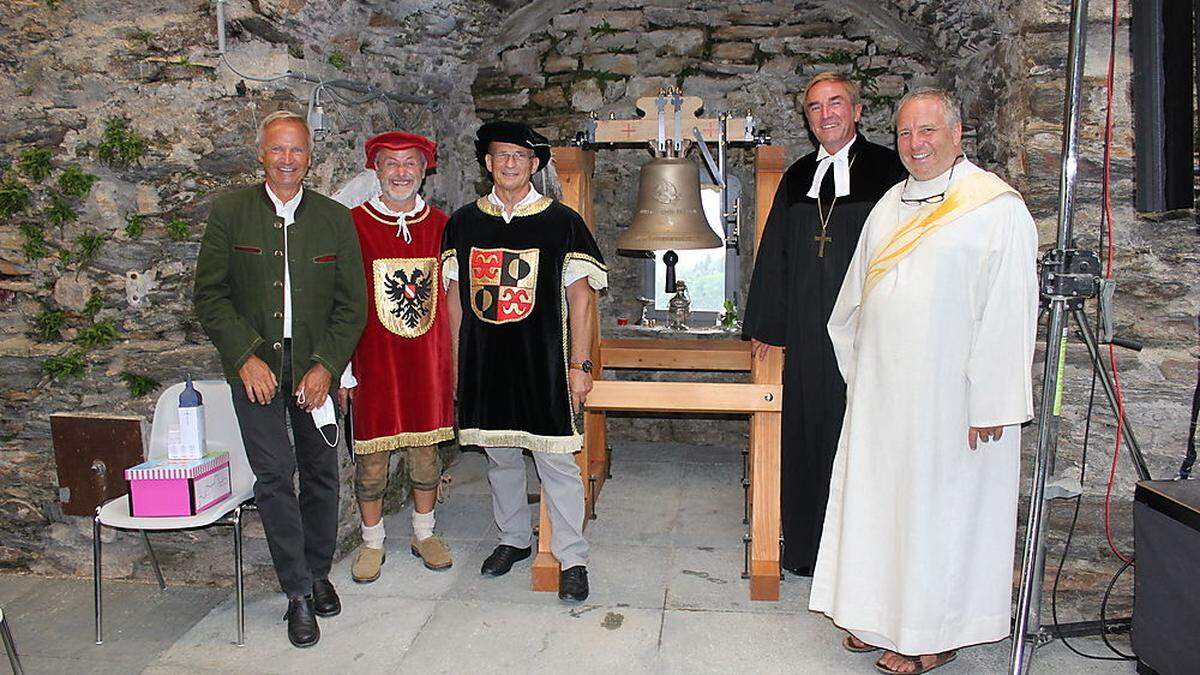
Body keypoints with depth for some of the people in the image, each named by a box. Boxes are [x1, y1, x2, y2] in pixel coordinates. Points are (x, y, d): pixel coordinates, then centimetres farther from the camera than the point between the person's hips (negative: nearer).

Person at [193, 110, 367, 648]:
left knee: (320, 473, 9)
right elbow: (210, 294, 0)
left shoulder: (336, 218, 3)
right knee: (274, 474, -5)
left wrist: (325, 366, -8)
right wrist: (247, 358, -11)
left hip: (317, 366, 2)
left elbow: (352, 303, 2)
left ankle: (318, 572, 29)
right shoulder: (229, 211, 1)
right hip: (256, 365, -1)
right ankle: (298, 593, 7)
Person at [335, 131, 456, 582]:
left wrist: (456, 360, 7)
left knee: (426, 448, 12)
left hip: (428, 360, 2)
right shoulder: (352, 224, -4)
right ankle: (372, 542, 25)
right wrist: (343, 369, -5)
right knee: (372, 455, 6)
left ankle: (424, 533, 31)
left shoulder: (440, 225, 5)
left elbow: (452, 295, 10)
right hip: (373, 361, -2)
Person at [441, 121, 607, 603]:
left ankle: (572, 559, 10)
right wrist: (456, 364, 9)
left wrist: (579, 365, -7)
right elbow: (455, 297, 12)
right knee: (499, 457, 14)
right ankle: (514, 539, 34)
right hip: (484, 365, 4)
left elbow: (580, 297, -2)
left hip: (543, 365, -3)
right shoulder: (463, 223, 8)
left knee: (556, 460, -2)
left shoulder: (562, 223, -1)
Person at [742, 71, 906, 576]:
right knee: (807, 430, 9)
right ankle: (808, 548, 23)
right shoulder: (798, 177, 14)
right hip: (807, 334, 5)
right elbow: (773, 256, 15)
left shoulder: (888, 170, -1)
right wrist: (765, 326, 12)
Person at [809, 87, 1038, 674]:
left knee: (940, 507, 4)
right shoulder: (890, 205, 12)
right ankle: (882, 617, 30)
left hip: (948, 394, -7)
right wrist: (858, 371, 19)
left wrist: (990, 402, -17)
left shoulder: (996, 207, -9)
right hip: (882, 388, 7)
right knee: (877, 496, 13)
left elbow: (1007, 311, -14)